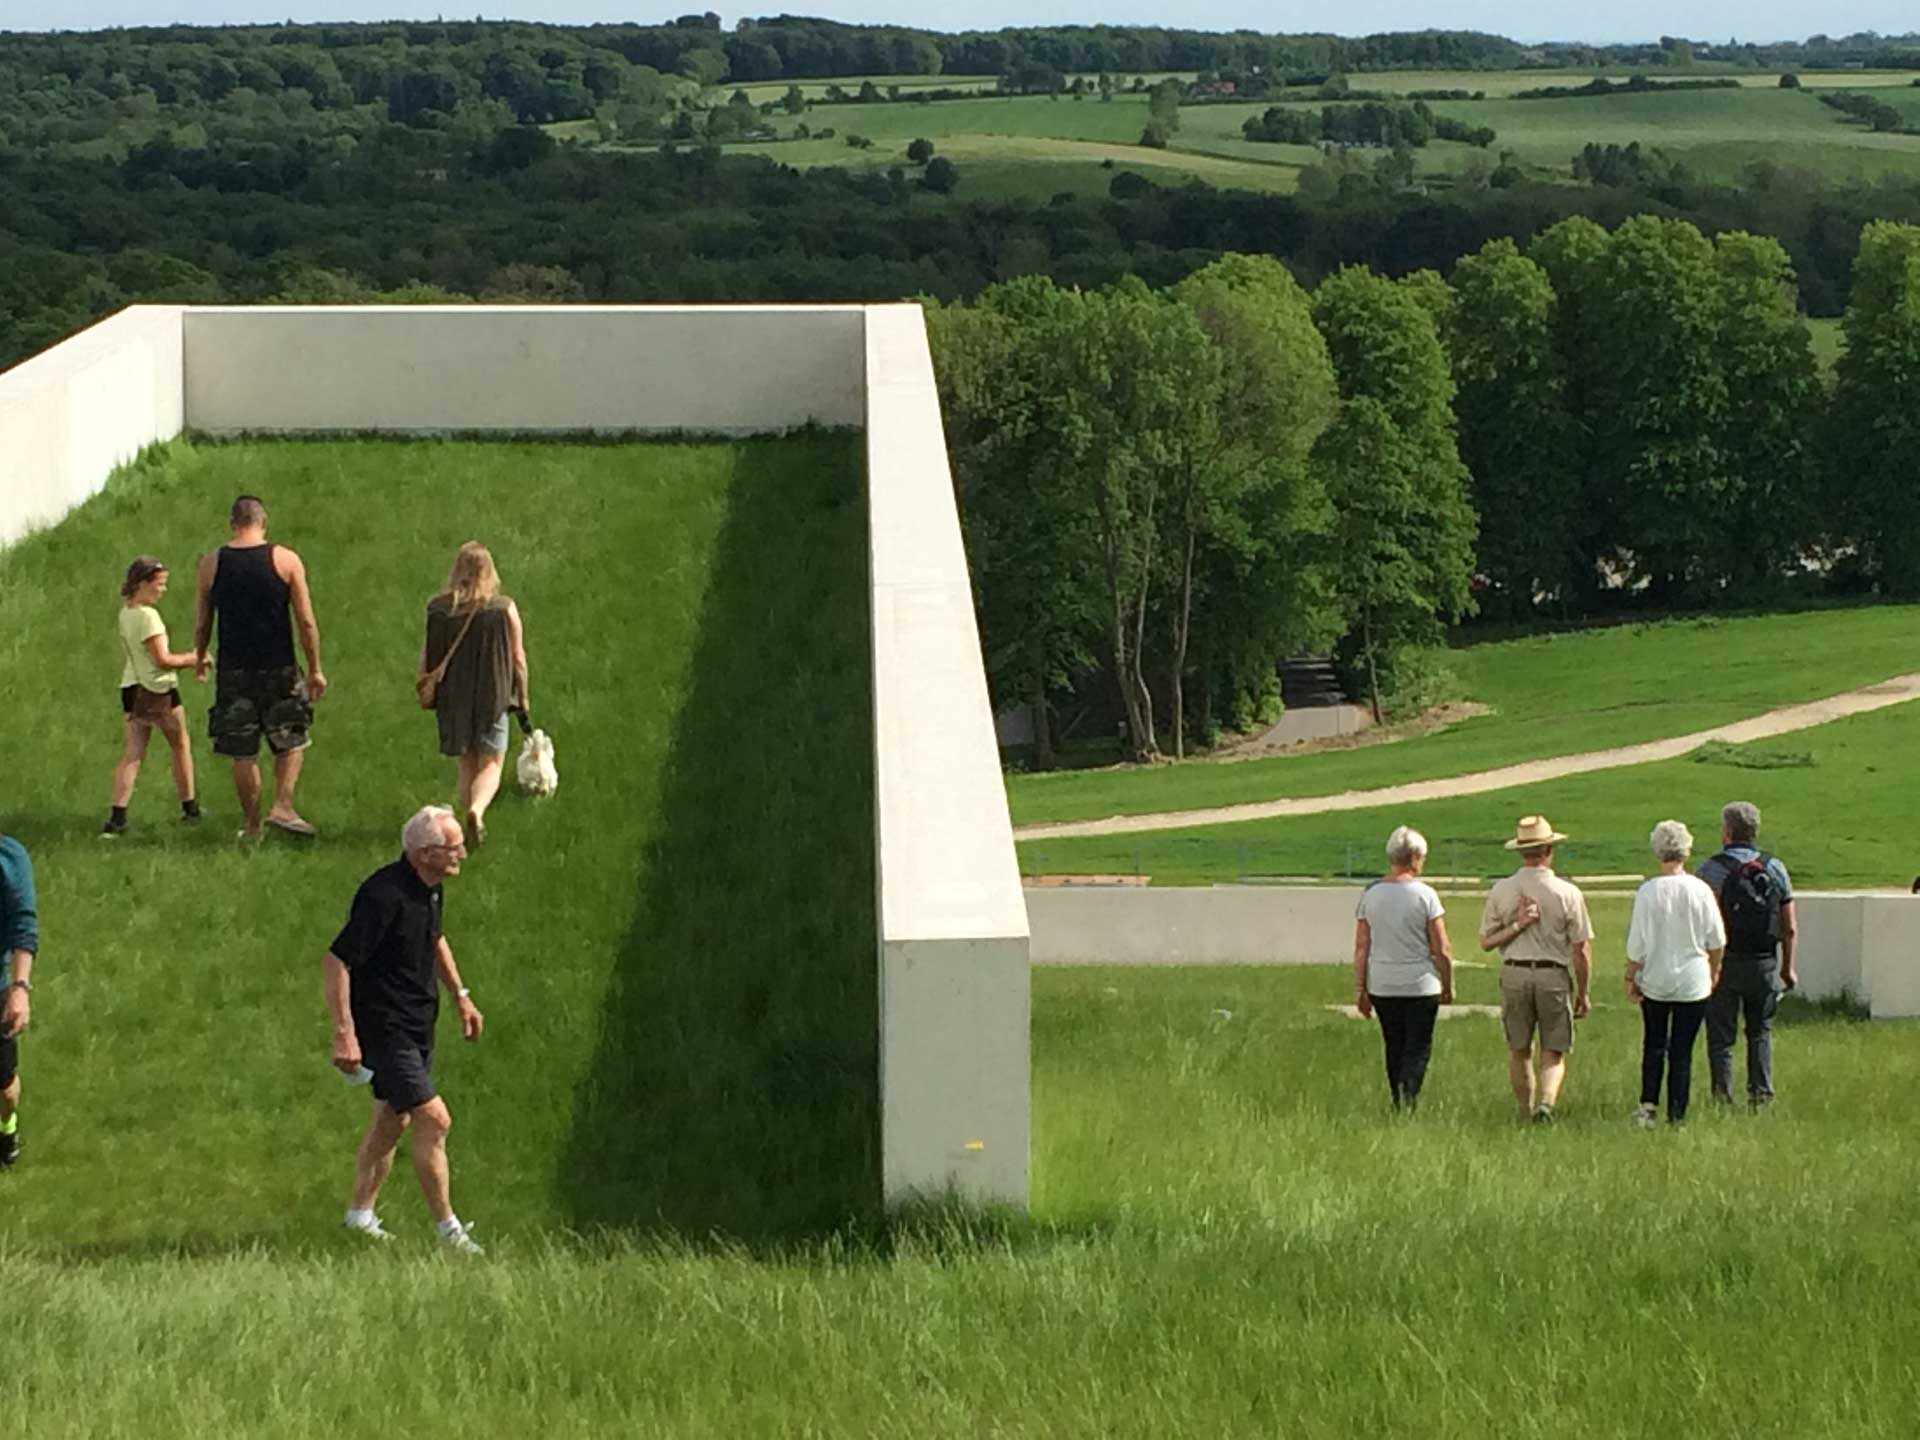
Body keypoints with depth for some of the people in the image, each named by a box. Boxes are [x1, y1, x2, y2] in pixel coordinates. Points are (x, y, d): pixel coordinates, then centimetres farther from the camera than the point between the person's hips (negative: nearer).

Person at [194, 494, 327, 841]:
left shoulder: (211, 565, 0)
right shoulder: (285, 560, -4)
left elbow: (203, 623, 8)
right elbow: (306, 622, -5)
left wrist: (200, 657, 27)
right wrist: (315, 669, 4)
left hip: (234, 669, 1)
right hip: (279, 669, -1)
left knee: (242, 753, 8)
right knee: (291, 741, 14)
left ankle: (252, 826, 12)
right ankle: (282, 807, -3)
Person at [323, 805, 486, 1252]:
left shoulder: (428, 887, 4)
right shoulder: (384, 896, -25)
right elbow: (335, 961, -24)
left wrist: (461, 996, 26)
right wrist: (344, 1034, -27)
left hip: (417, 1025, 9)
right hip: (383, 1027, -9)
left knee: (393, 1120, 17)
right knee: (434, 1119, -11)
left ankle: (360, 1213, 30)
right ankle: (448, 1228, -3)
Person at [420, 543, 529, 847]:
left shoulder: (437, 608, -4)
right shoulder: (504, 608, -8)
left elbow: (427, 655, 2)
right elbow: (518, 658, -4)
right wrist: (522, 695, 9)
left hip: (453, 696, 2)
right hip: (493, 696, -2)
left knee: (467, 764, 18)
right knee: (491, 764, 3)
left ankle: (471, 817, 18)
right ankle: (476, 809, -23)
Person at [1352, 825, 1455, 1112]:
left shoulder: (1370, 894, 2)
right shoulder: (1424, 895, -9)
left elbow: (1361, 948, 3)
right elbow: (1442, 950, -7)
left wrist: (1360, 989, 10)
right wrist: (1448, 987, 5)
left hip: (1382, 987, 4)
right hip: (1421, 985, -4)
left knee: (1394, 1047, 15)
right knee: (1418, 1047, 1)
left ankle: (1399, 1101, 16)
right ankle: (1409, 1088, -22)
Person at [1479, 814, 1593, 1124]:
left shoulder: (1500, 891, 0)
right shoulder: (1567, 893, -6)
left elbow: (1486, 941, 1)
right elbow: (1580, 950, -3)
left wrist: (1516, 927, -4)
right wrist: (1582, 993, 5)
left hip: (1514, 974, 2)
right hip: (1554, 975, -2)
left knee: (1519, 1051, 15)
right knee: (1553, 1053, 5)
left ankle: (1526, 1111, 21)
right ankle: (1546, 1102, -18)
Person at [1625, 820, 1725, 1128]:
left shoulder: (1648, 892, -11)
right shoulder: (1700, 890, -7)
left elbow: (1637, 942, -8)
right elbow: (1716, 940, 1)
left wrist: (1630, 977, 4)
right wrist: (1714, 971, 17)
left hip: (1655, 980, 0)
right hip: (1693, 982, 0)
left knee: (1654, 1045, 17)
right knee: (1682, 1051, 5)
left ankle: (1649, 1105, 8)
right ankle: (1676, 1116, 5)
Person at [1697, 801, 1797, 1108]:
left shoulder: (1711, 871, -8)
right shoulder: (1775, 869, 3)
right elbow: (1790, 929, 4)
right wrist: (1788, 968, 14)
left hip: (1724, 964, -3)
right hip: (1765, 963, 3)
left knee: (1721, 1035, 4)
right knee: (1760, 1031, 17)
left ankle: (1723, 1097, 1)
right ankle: (1761, 1092, 11)